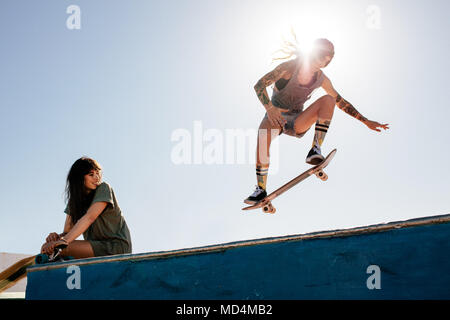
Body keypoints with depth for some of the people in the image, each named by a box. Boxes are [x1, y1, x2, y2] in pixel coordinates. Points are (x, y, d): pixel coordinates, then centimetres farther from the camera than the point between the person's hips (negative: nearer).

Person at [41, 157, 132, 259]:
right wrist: (59, 236, -20)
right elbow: (67, 231, 6)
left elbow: (90, 217, -21)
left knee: (62, 248, -25)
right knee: (48, 246, -7)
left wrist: (65, 240, -33)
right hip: (96, 245, 7)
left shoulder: (104, 188, -6)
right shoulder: (74, 199, 12)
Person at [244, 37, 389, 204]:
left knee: (328, 100, -20)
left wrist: (366, 121, 8)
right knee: (264, 132, -39)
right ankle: (261, 190, -31)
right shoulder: (290, 67, -12)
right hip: (275, 116, -3)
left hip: (296, 123, 3)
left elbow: (341, 102, 12)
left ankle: (315, 150, -28)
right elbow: (259, 85, -15)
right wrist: (269, 108, -31)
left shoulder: (321, 79, 2)